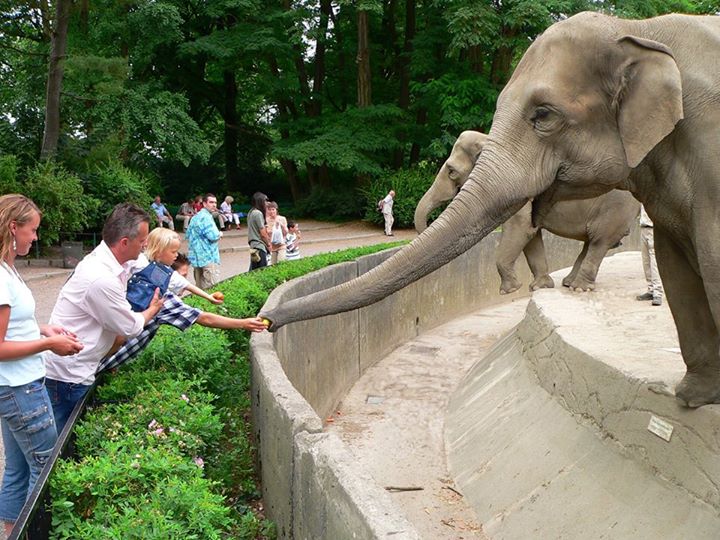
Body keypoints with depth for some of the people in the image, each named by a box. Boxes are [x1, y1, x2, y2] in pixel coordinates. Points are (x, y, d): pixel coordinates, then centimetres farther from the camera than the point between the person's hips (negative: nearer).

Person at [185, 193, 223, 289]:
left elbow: (188, 234, 24)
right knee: (213, 288, -12)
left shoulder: (195, 217, 17)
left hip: (197, 258, 10)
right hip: (208, 258, -10)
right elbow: (213, 236, -22)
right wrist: (220, 234, -1)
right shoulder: (206, 217, -15)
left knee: (200, 287, 15)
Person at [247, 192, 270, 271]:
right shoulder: (258, 213, -15)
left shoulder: (251, 213, 13)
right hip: (259, 246, -9)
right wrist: (268, 245, -1)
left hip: (253, 245, 9)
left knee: (253, 270, 11)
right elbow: (263, 233, -14)